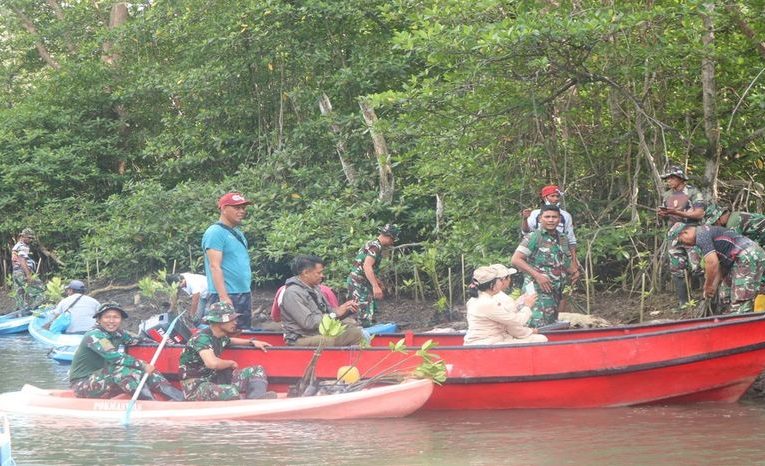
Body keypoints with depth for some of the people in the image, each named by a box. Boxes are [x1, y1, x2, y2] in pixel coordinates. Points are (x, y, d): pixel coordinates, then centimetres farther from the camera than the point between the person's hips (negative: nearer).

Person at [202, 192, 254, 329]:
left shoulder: (238, 233, 19)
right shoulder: (215, 233, -11)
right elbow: (215, 267, -18)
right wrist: (224, 297, -25)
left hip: (244, 295, 10)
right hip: (226, 297, -10)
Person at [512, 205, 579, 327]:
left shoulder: (563, 239, 14)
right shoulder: (533, 238, -7)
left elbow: (568, 261, 30)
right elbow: (516, 260, -13)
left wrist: (574, 271, 7)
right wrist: (537, 275, -20)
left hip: (557, 293, 8)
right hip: (538, 291, -8)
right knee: (539, 326, -18)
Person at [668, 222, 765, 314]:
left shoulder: (701, 236, -10)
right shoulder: (706, 231, 22)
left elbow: (712, 263, -18)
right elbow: (719, 264, 24)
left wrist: (708, 286, -5)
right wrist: (714, 286, 17)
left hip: (748, 257, -11)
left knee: (740, 303, -11)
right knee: (725, 294, 16)